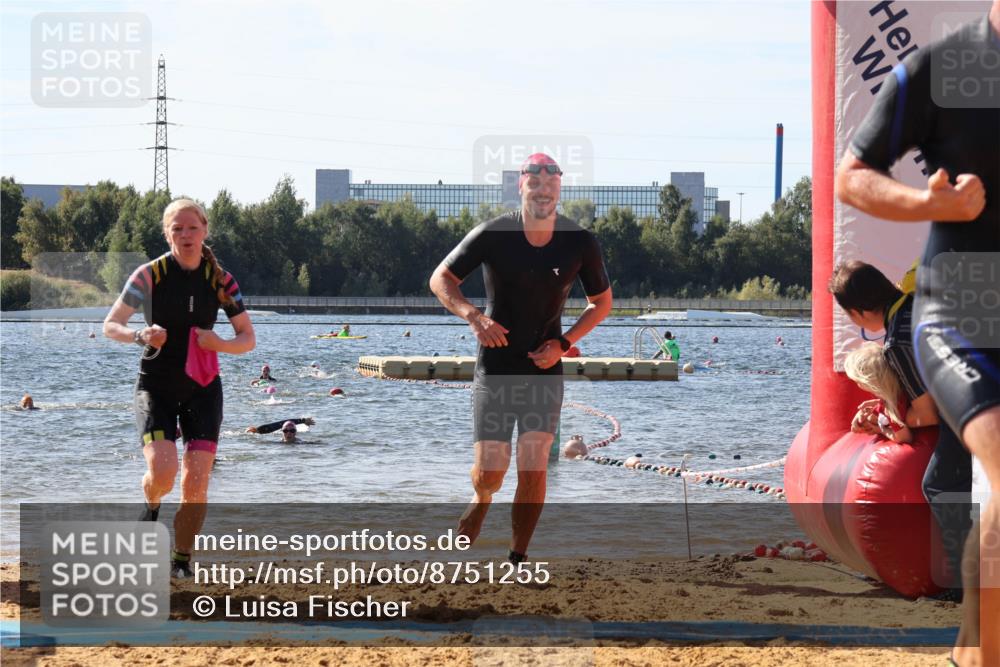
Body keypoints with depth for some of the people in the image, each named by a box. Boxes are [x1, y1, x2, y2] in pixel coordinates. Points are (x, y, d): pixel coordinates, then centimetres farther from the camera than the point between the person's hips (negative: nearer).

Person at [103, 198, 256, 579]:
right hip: (156, 387, -2)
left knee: (195, 485, -6)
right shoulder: (150, 275, -8)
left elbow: (248, 339, 3)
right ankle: (151, 507, 16)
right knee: (162, 471, -20)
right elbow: (110, 325, -6)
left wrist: (220, 344, -18)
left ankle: (182, 559, 13)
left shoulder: (220, 280, -2)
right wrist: (140, 335, -27)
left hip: (202, 389, 2)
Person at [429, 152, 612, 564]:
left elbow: (602, 302, 9)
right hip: (495, 366, -1)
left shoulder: (580, 243, -5)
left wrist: (564, 343, -6)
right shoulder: (492, 235, -10)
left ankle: (518, 558, 5)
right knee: (490, 472, -6)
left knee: (533, 468, -9)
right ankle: (481, 500, 30)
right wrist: (472, 315, -19)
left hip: (545, 367, 1)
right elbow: (441, 279, -1)